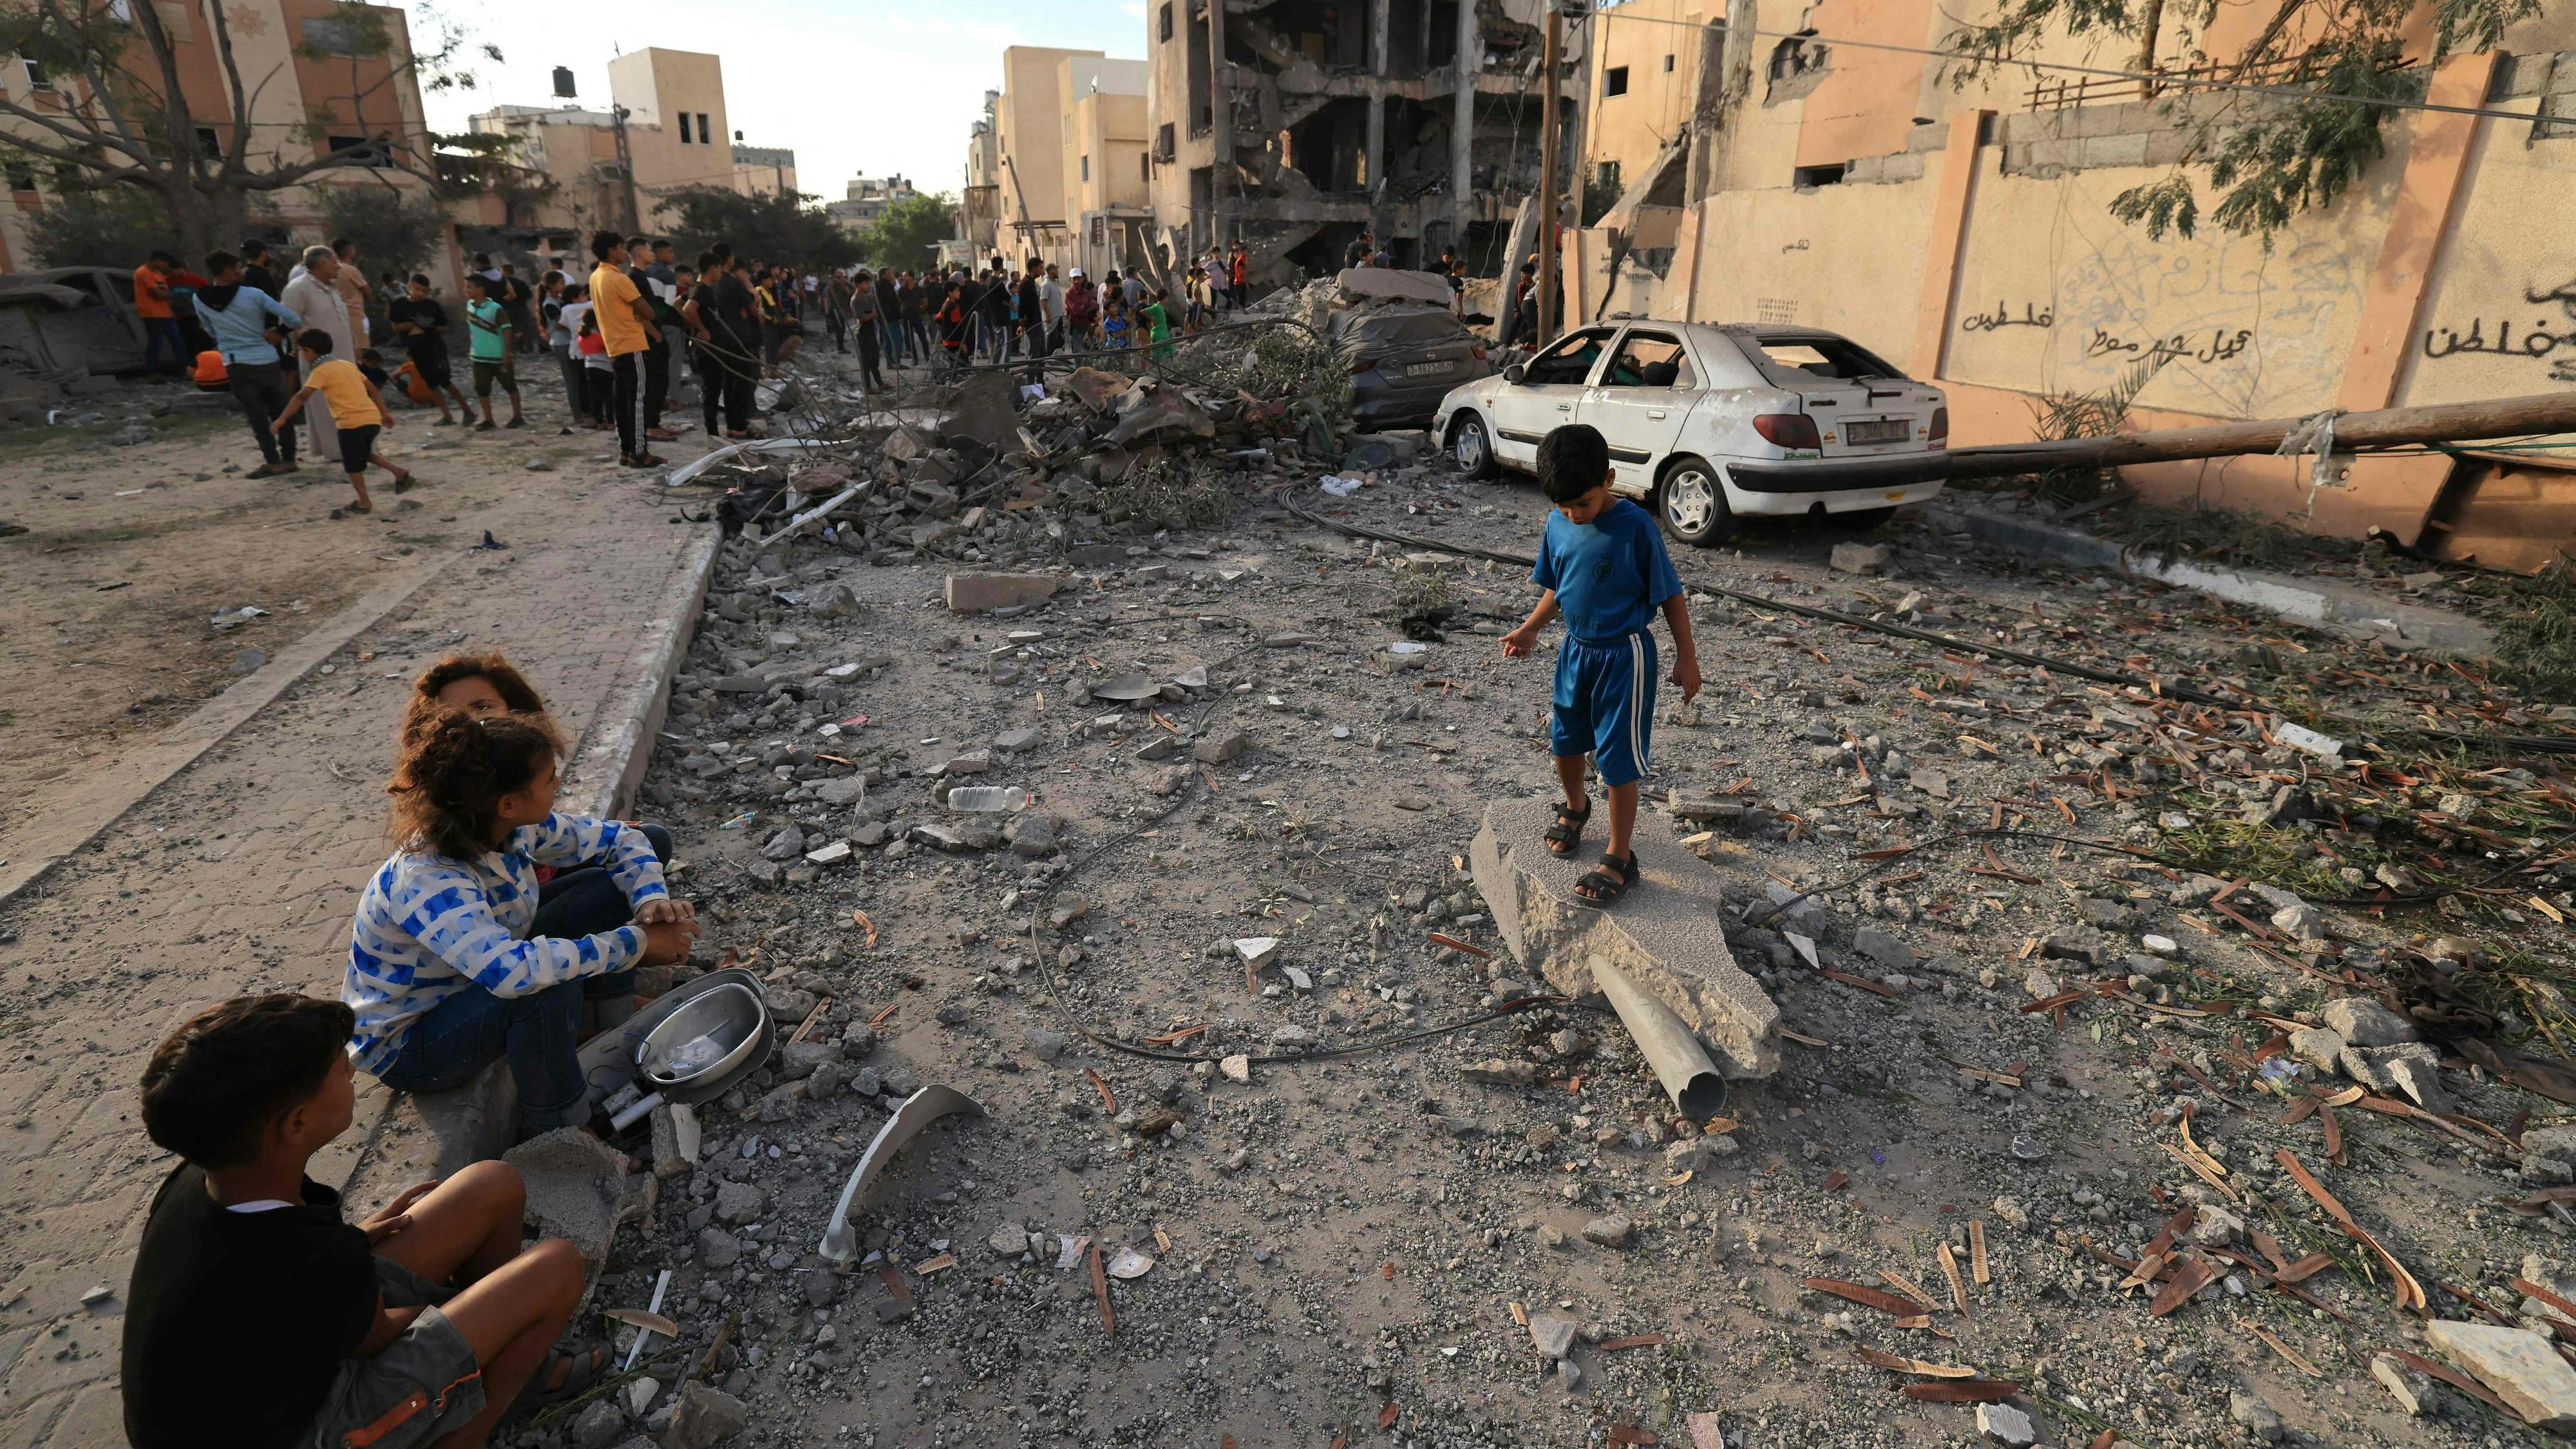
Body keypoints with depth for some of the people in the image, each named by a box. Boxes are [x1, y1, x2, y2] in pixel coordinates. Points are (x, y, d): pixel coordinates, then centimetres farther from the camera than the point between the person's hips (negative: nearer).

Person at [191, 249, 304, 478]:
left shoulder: (200, 300, 1)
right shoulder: (253, 295, -9)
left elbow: (210, 330, 15)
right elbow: (294, 320, -11)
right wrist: (277, 333, 7)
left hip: (237, 365, 1)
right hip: (267, 361, -1)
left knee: (256, 416, 6)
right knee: (281, 412, 10)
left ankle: (273, 461, 3)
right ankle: (289, 459, 12)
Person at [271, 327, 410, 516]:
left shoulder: (321, 371, -4)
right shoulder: (347, 364, 18)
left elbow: (302, 396, -13)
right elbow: (372, 389, 21)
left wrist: (282, 419, -10)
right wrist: (385, 412, 26)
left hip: (351, 422, -7)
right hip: (373, 418, 7)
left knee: (352, 464, 9)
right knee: (363, 454, 28)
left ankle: (364, 502, 15)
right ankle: (399, 472, 14)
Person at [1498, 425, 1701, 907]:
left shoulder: (1635, 526, -19)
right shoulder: (1558, 525, -2)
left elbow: (1670, 594, -12)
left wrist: (1686, 657, -9)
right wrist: (1530, 630, 1)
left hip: (1624, 655, -6)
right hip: (1576, 649, 6)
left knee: (1618, 759, 0)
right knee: (1564, 741, 20)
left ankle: (1620, 859, 14)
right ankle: (1575, 807, 50)